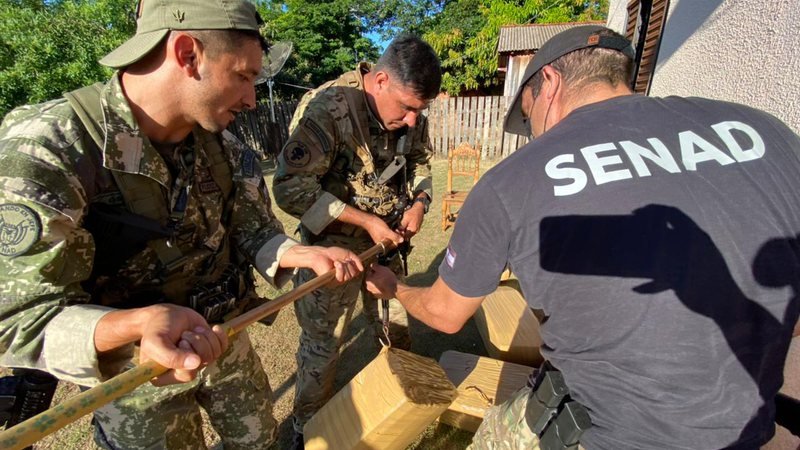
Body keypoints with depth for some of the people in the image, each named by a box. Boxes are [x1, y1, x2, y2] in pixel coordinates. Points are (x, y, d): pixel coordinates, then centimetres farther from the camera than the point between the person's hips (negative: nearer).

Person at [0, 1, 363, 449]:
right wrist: (143, 322, -46)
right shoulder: (44, 148, -26)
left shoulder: (223, 147, -8)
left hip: (224, 341, 5)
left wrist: (303, 254, -22)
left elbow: (253, 229, -2)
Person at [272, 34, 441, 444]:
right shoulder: (326, 107, -23)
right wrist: (365, 220, -25)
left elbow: (420, 162, 13)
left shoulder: (411, 115, -4)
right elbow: (291, 188, -24)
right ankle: (308, 428, 37)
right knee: (323, 342, 9)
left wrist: (418, 202, -7)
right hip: (333, 245, -5)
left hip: (388, 241, 6)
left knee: (397, 326, 21)